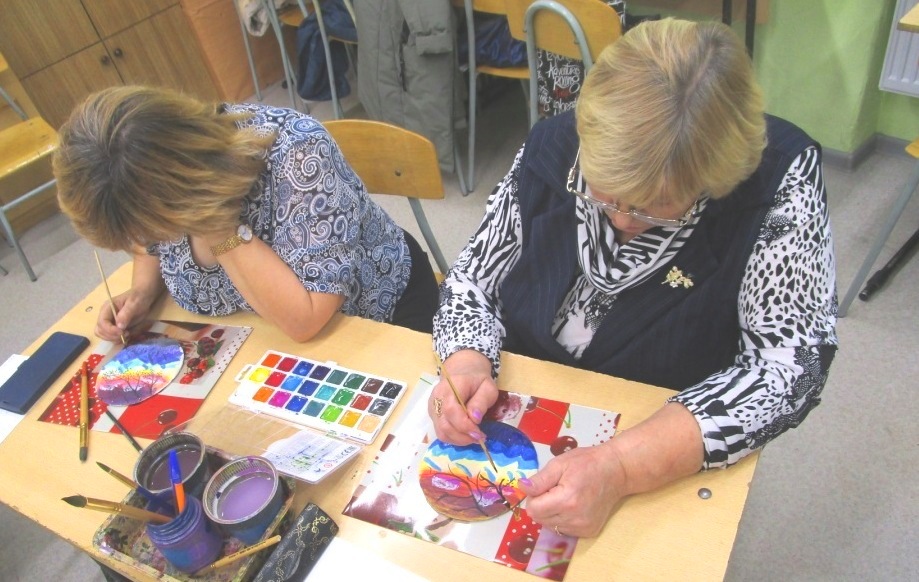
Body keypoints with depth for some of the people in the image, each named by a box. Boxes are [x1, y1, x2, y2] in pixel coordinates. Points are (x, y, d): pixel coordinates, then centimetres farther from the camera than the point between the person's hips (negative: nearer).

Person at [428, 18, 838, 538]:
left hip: (669, 469, -1)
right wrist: (467, 366, -24)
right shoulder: (555, 145, -12)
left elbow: (789, 366, -23)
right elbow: (472, 284, -3)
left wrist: (619, 468, -35)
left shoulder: (782, 179, -20)